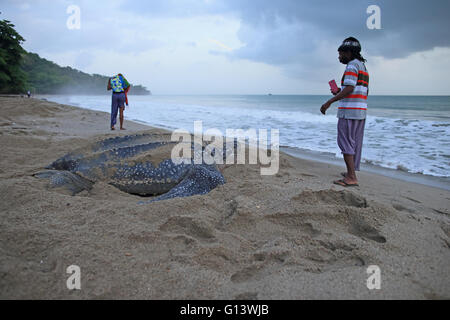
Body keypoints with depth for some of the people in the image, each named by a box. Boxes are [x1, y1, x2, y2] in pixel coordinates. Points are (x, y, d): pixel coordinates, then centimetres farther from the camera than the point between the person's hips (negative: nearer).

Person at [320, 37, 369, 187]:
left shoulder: (352, 65, -10)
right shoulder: (363, 67, 21)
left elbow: (349, 88, -22)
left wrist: (330, 102, -23)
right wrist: (340, 93, 19)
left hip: (349, 111, -10)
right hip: (361, 112, 10)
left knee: (345, 142, -8)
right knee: (355, 143, 13)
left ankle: (351, 177, -11)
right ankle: (352, 172, 21)